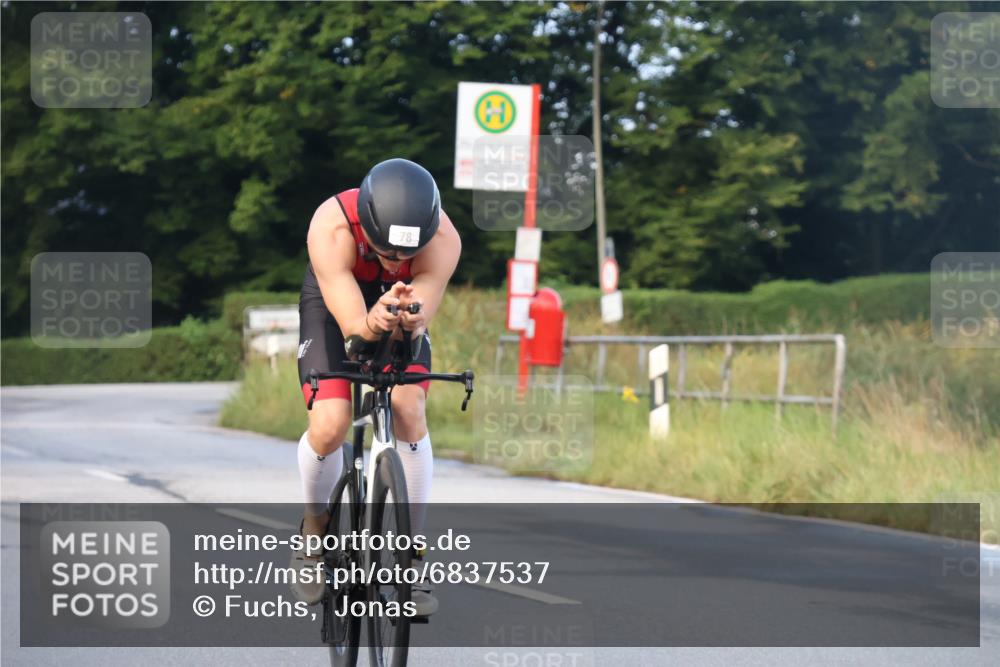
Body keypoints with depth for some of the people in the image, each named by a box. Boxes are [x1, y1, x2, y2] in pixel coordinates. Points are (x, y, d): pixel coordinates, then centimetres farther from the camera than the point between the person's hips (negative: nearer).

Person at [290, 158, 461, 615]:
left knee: (409, 412, -21)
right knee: (329, 425, -20)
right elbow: (353, 324, -41)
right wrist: (374, 322, -64)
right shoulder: (332, 228, -39)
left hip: (401, 303, 1)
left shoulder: (443, 240, -34)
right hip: (334, 302, -1)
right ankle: (315, 530, 9)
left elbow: (419, 324, -34)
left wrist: (408, 318, -58)